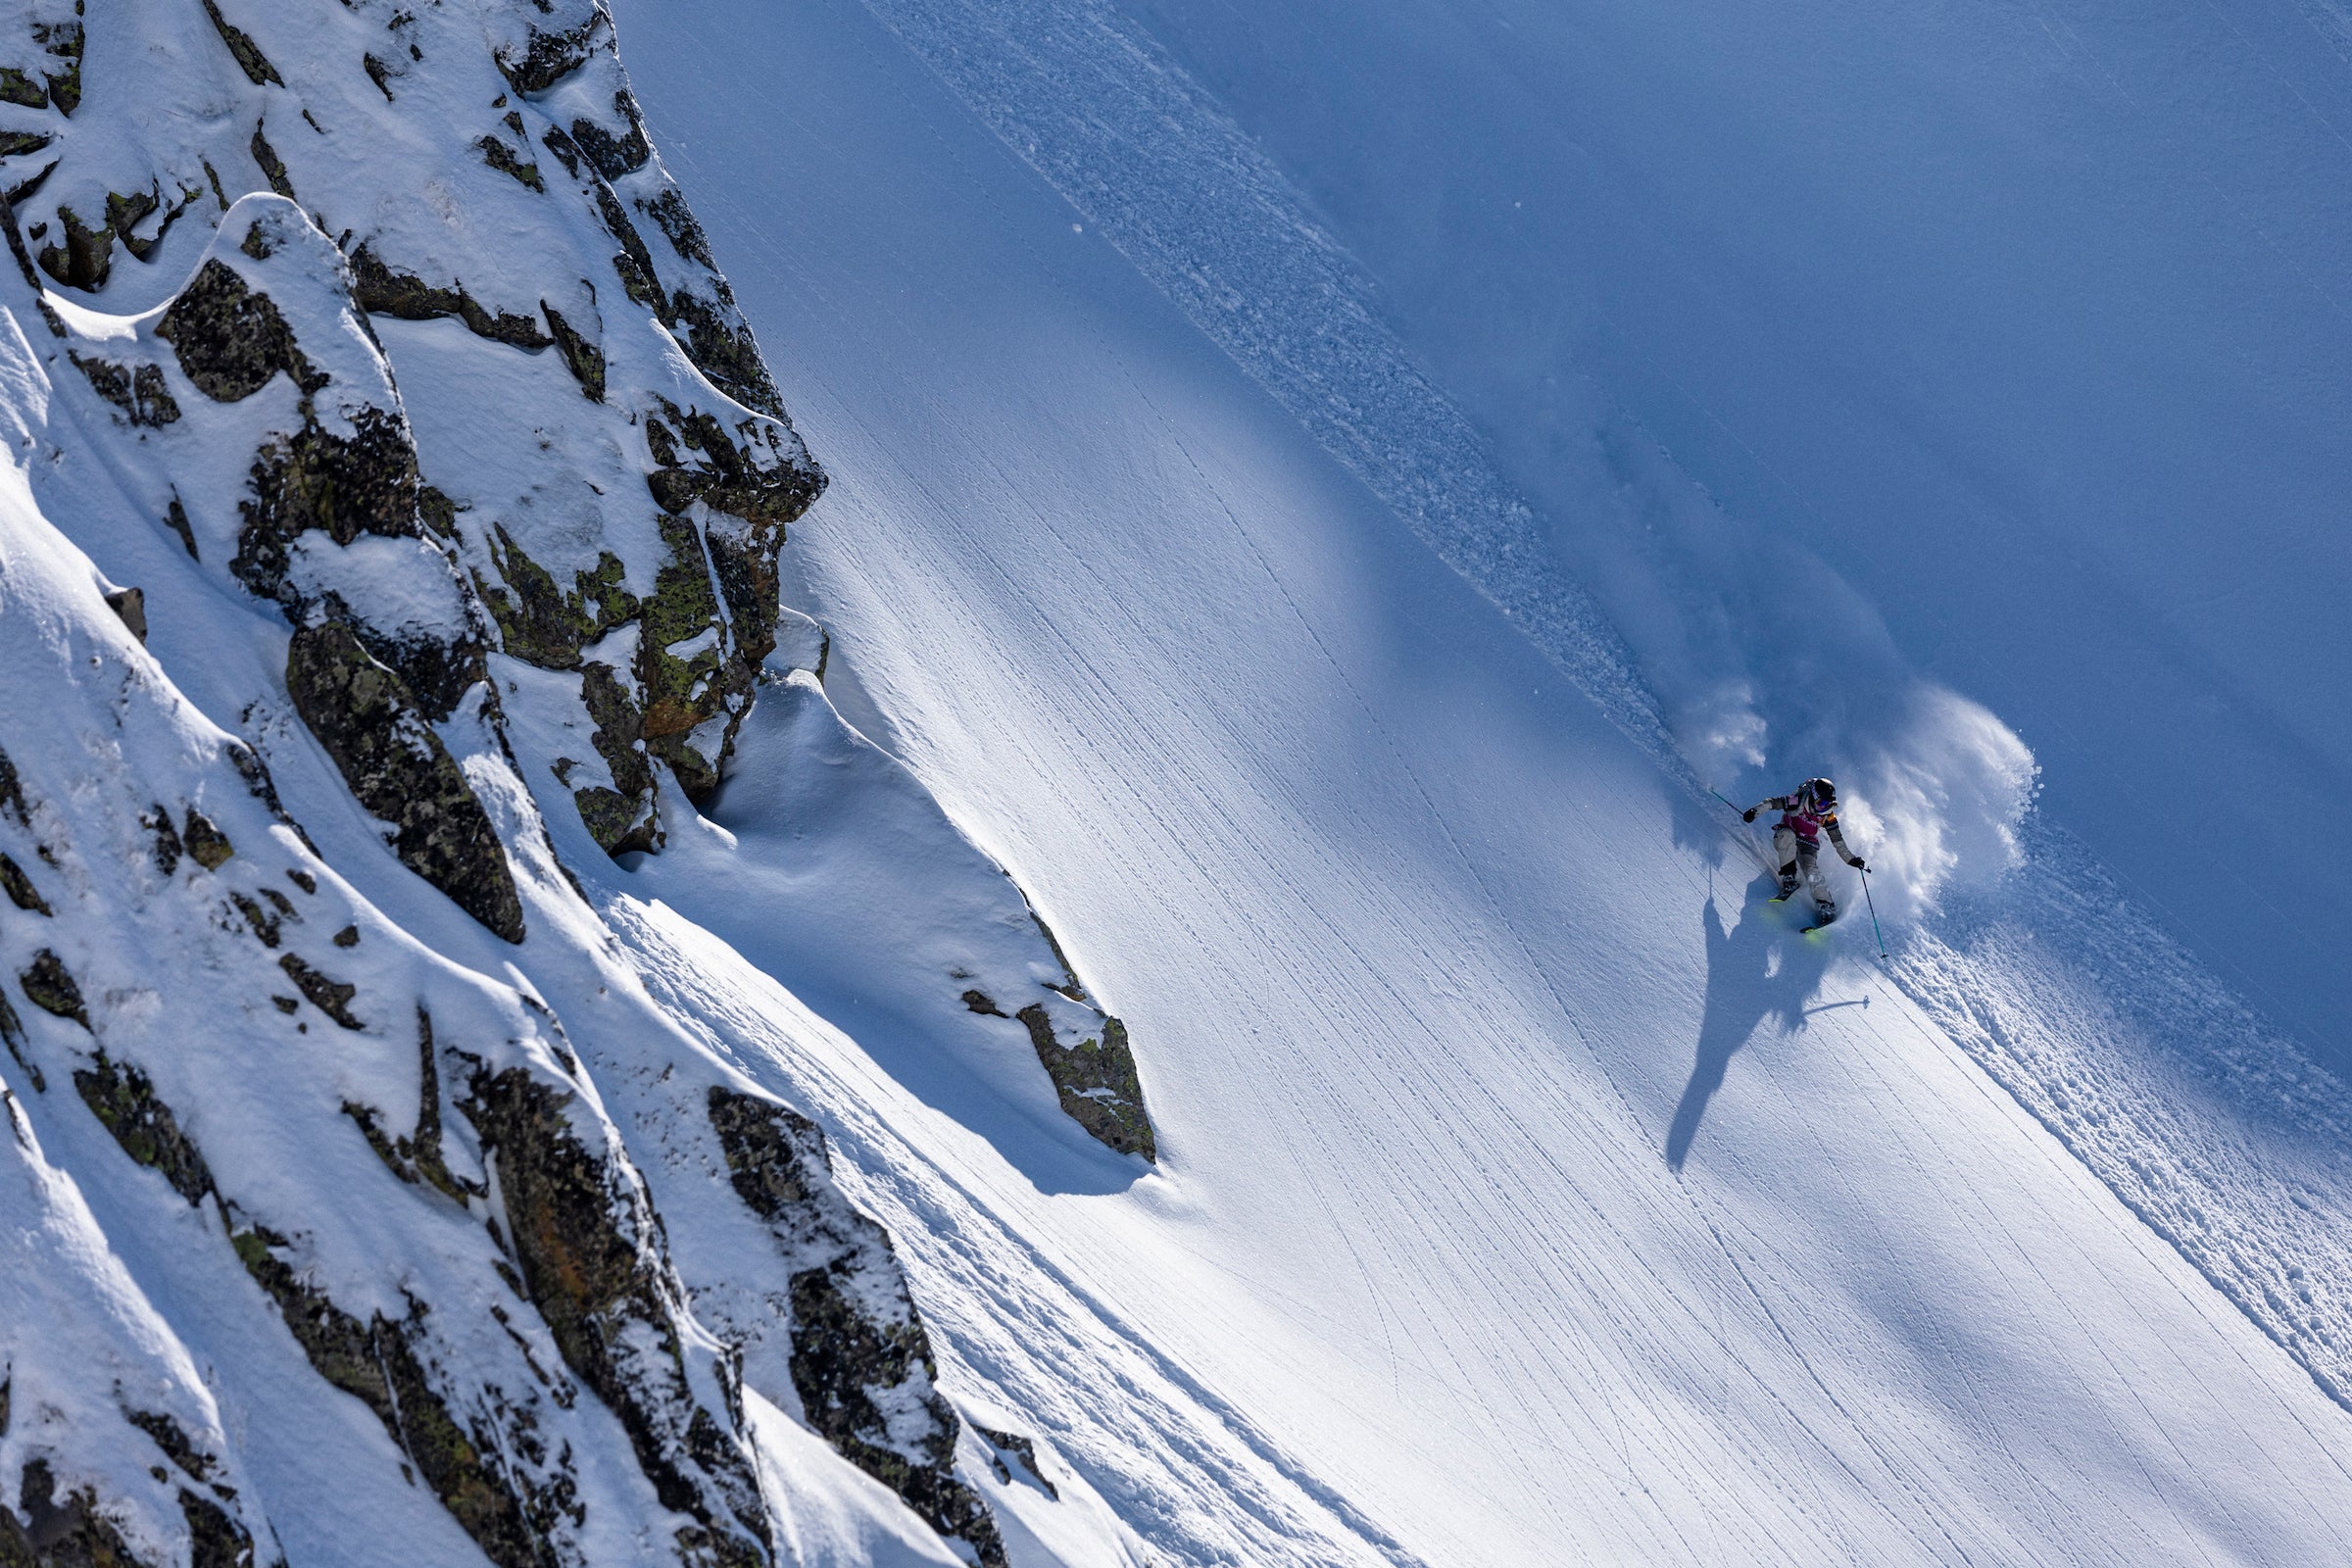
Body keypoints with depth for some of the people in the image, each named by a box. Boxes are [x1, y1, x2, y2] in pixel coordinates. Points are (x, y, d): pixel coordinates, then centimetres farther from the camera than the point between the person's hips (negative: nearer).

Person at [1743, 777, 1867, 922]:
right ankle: (1789, 879, -35)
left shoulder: (1828, 816, -10)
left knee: (1811, 870, -26)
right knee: (1788, 835, -38)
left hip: (1807, 845, 2)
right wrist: (1755, 811, -36)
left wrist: (1851, 859, -10)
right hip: (1784, 840, -2)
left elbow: (1838, 841, -3)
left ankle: (1826, 907, -24)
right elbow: (1774, 803, -22)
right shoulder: (1798, 802, -22)